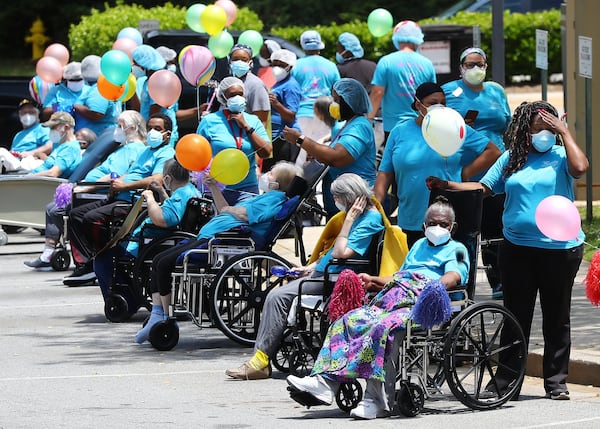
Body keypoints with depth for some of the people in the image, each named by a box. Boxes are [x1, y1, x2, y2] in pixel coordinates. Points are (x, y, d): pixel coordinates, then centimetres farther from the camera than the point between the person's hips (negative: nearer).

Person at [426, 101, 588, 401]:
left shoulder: (560, 156, 0)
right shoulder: (511, 159, 9)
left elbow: (580, 168, -21)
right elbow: (483, 187, 11)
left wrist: (565, 133, -13)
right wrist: (448, 185, -1)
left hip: (559, 249, -3)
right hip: (518, 249, 3)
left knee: (557, 317, 5)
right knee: (516, 316, 7)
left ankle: (556, 382, 12)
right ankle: (505, 382, 13)